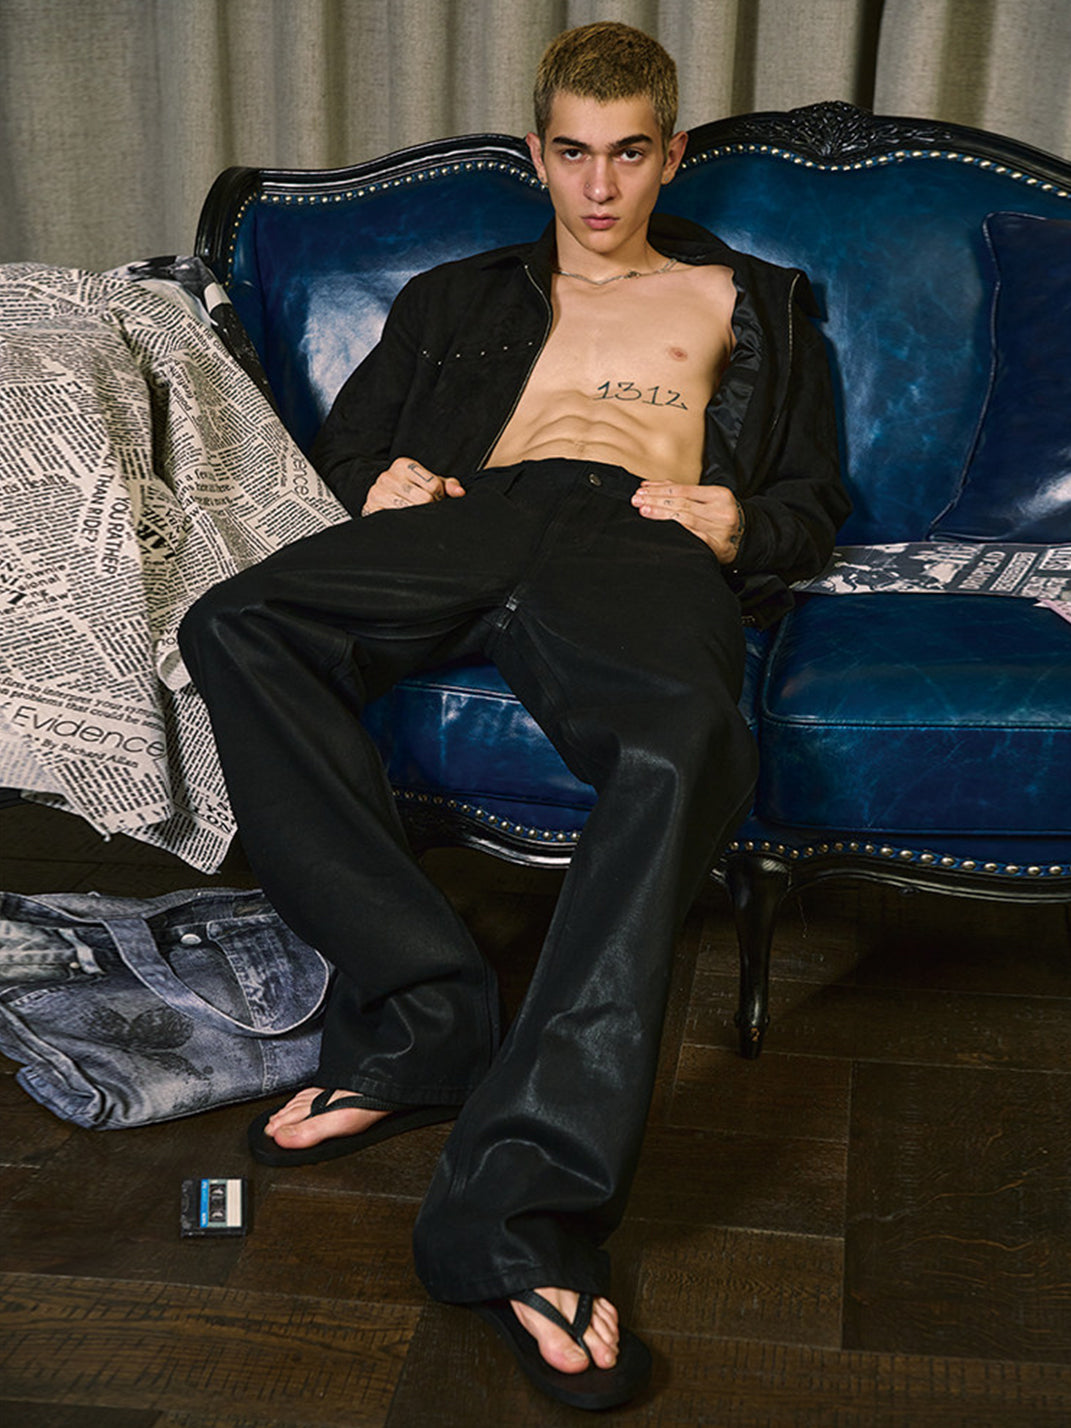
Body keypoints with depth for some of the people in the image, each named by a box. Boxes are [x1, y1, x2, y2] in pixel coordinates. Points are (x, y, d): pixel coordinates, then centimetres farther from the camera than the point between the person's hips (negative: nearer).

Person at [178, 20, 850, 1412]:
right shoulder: (457, 297, 36)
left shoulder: (750, 302, 32)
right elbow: (346, 437, 32)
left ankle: (520, 1196, -44)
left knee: (687, 738, -41)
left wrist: (741, 522, 0)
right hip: (472, 516, 3)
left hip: (641, 539, -2)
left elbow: (816, 499, 24)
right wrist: (382, 484, 7)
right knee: (234, 625, -31)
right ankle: (421, 1012, -29)